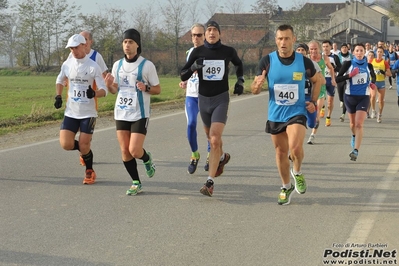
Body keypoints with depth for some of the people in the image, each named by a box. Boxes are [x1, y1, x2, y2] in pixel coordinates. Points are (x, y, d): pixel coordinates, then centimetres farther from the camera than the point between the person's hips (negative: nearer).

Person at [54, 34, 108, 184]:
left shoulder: (93, 67, -10)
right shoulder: (67, 64, 3)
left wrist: (94, 93, -31)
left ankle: (90, 172, 22)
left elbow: (104, 90, -9)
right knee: (66, 144, -8)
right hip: (71, 112, 4)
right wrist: (58, 96, 6)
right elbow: (60, 81, 22)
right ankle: (85, 150, 25)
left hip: (88, 113, -4)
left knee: (84, 146, -5)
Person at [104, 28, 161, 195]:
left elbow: (157, 89, -1)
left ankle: (147, 159, 23)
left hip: (140, 114, -4)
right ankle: (136, 183, 17)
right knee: (125, 151, 3)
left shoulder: (147, 65, -6)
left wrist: (146, 88, -21)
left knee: (135, 150, -12)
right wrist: (109, 85, -7)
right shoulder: (117, 65, 7)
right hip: (121, 113, 5)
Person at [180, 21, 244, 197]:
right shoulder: (197, 52, -3)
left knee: (215, 140, -17)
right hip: (203, 98, 3)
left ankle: (210, 182, -16)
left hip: (221, 99, -3)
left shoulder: (228, 51, -3)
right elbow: (183, 76, -3)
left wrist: (240, 80, 8)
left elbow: (239, 64, 21)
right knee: (211, 137, 20)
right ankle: (222, 157, 54)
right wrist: (193, 67, -22)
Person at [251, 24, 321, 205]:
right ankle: (286, 187, 33)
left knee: (295, 147, -24)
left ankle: (297, 173, 8)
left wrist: (313, 102, 0)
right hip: (275, 115, 2)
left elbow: (317, 81, 13)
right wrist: (257, 85, -26)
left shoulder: (304, 62, -5)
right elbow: (255, 90, -2)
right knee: (281, 152, 12)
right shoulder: (267, 61, -6)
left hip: (297, 113, -2)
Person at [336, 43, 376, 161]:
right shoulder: (348, 64, -5)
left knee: (359, 124, -14)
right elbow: (337, 79, -9)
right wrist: (349, 75, -23)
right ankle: (354, 136, 53)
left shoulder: (368, 65, 1)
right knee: (353, 123, 18)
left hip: (363, 97, -1)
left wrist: (372, 84, -1)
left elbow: (373, 76, 20)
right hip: (350, 97, 1)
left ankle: (355, 151, -17)